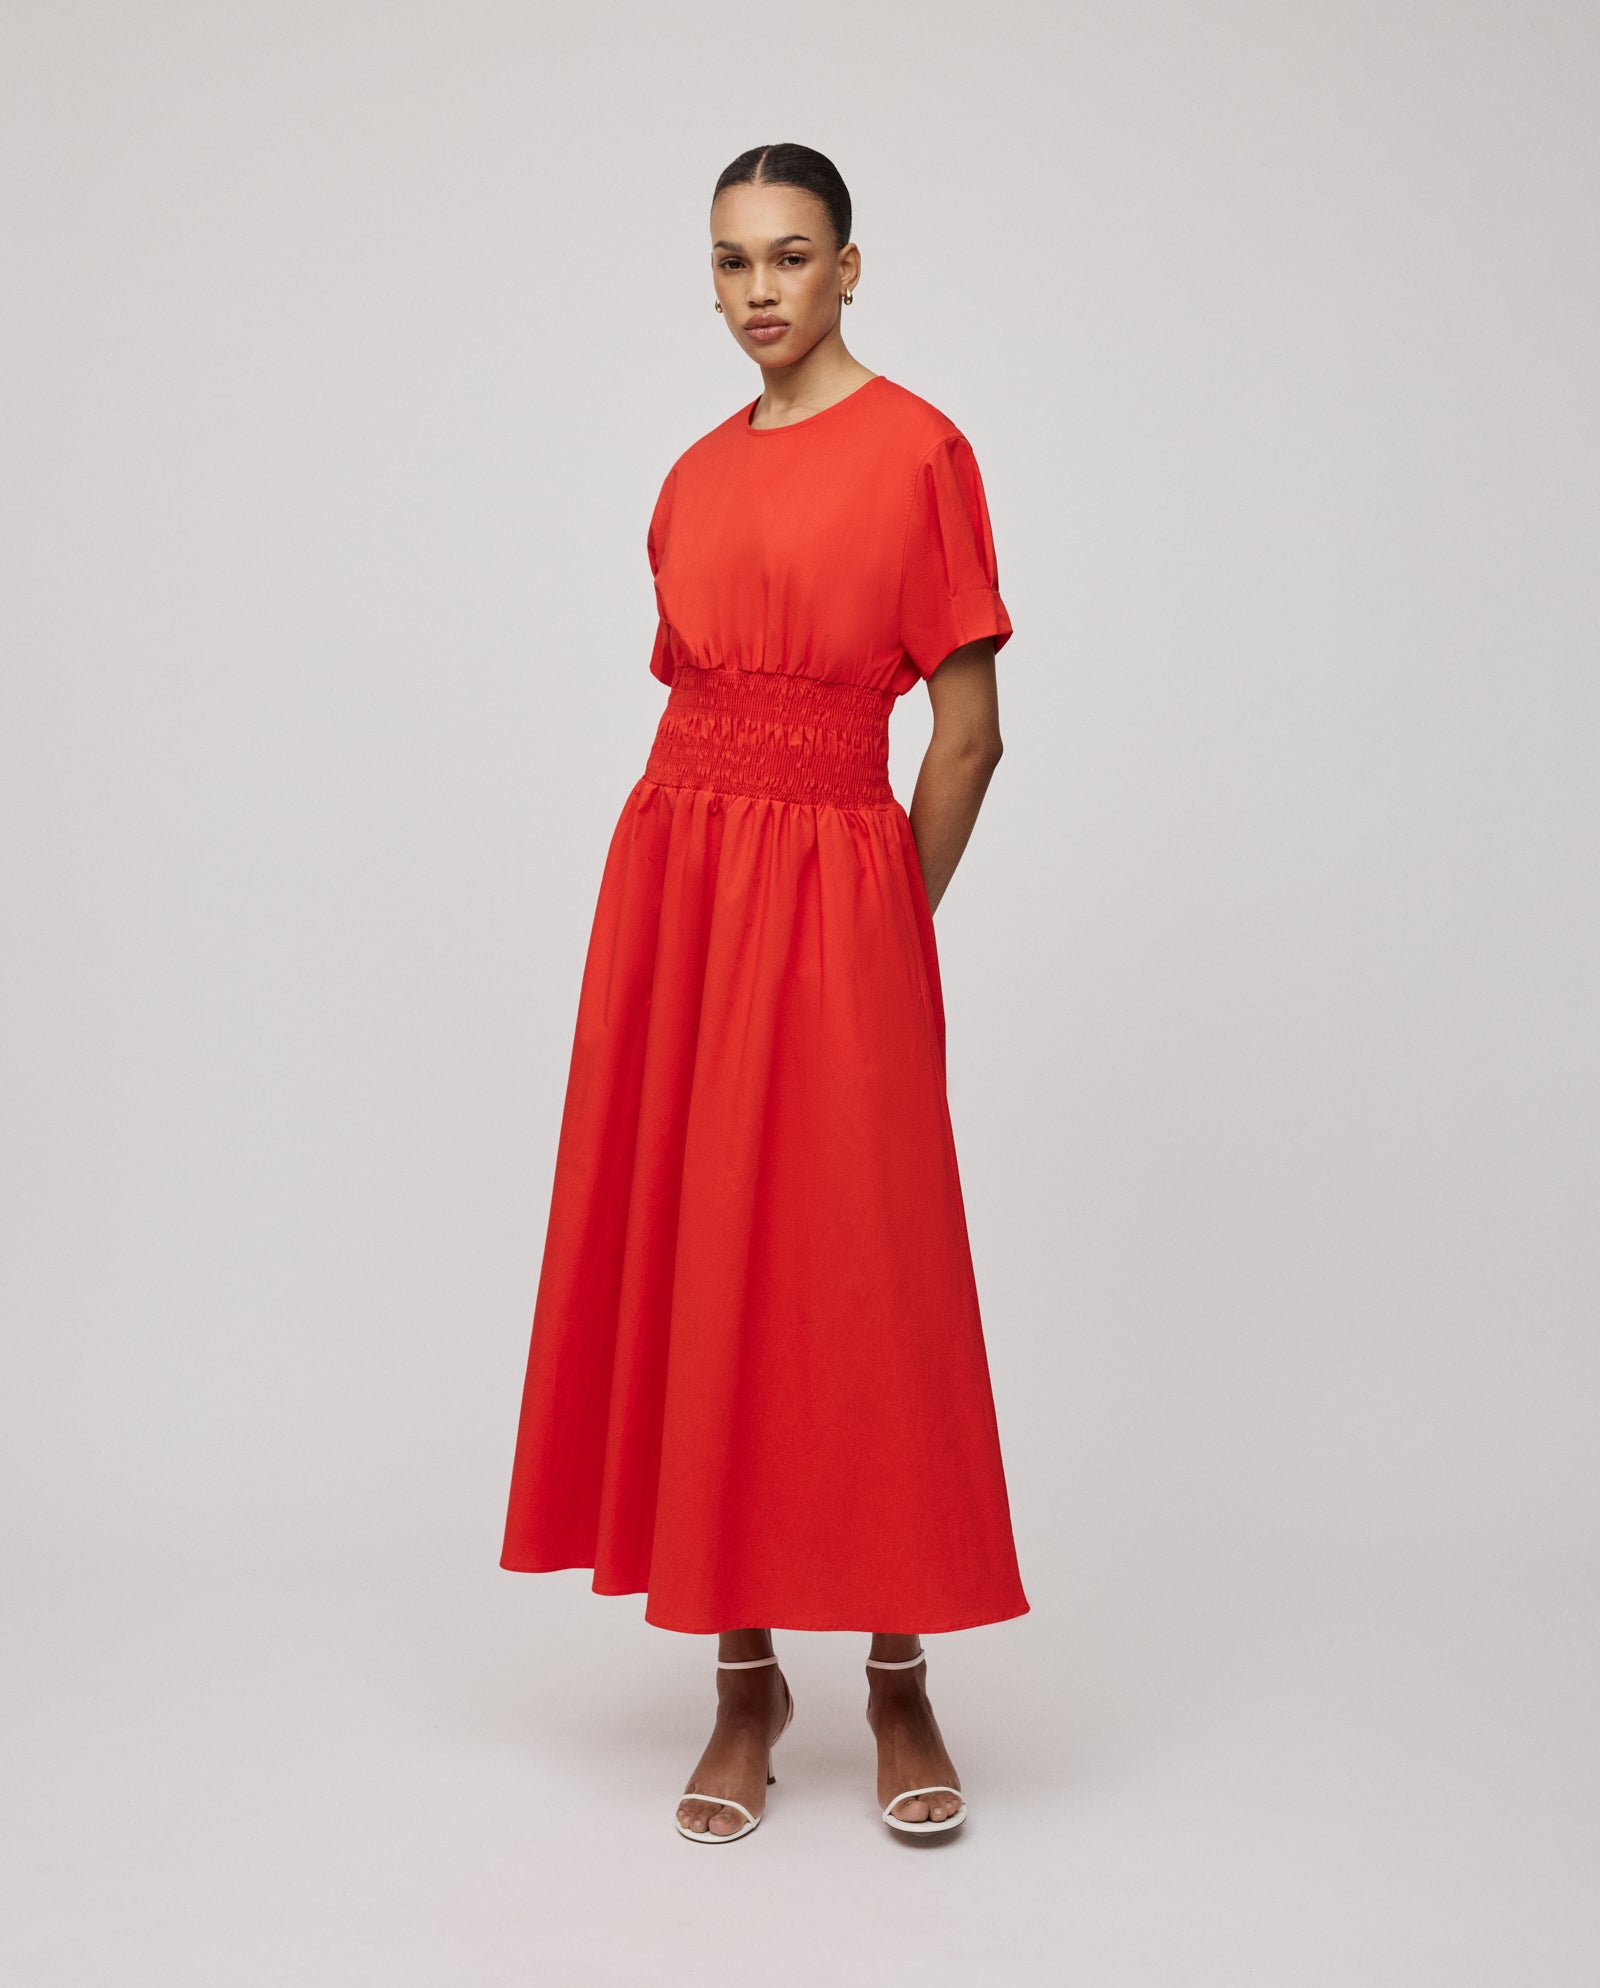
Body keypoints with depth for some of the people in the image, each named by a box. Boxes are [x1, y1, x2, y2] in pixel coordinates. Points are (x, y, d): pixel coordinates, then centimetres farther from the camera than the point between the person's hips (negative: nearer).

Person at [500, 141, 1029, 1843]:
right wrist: (713, 885, 9)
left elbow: (971, 727, -5)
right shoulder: (694, 478, 14)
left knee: (860, 1275, -2)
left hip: (835, 884, -5)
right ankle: (743, 1681, 16)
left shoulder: (917, 451, -3)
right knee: (690, 1266, 5)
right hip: (674, 870, 6)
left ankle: (900, 1684, 13)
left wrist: (887, 928, -1)